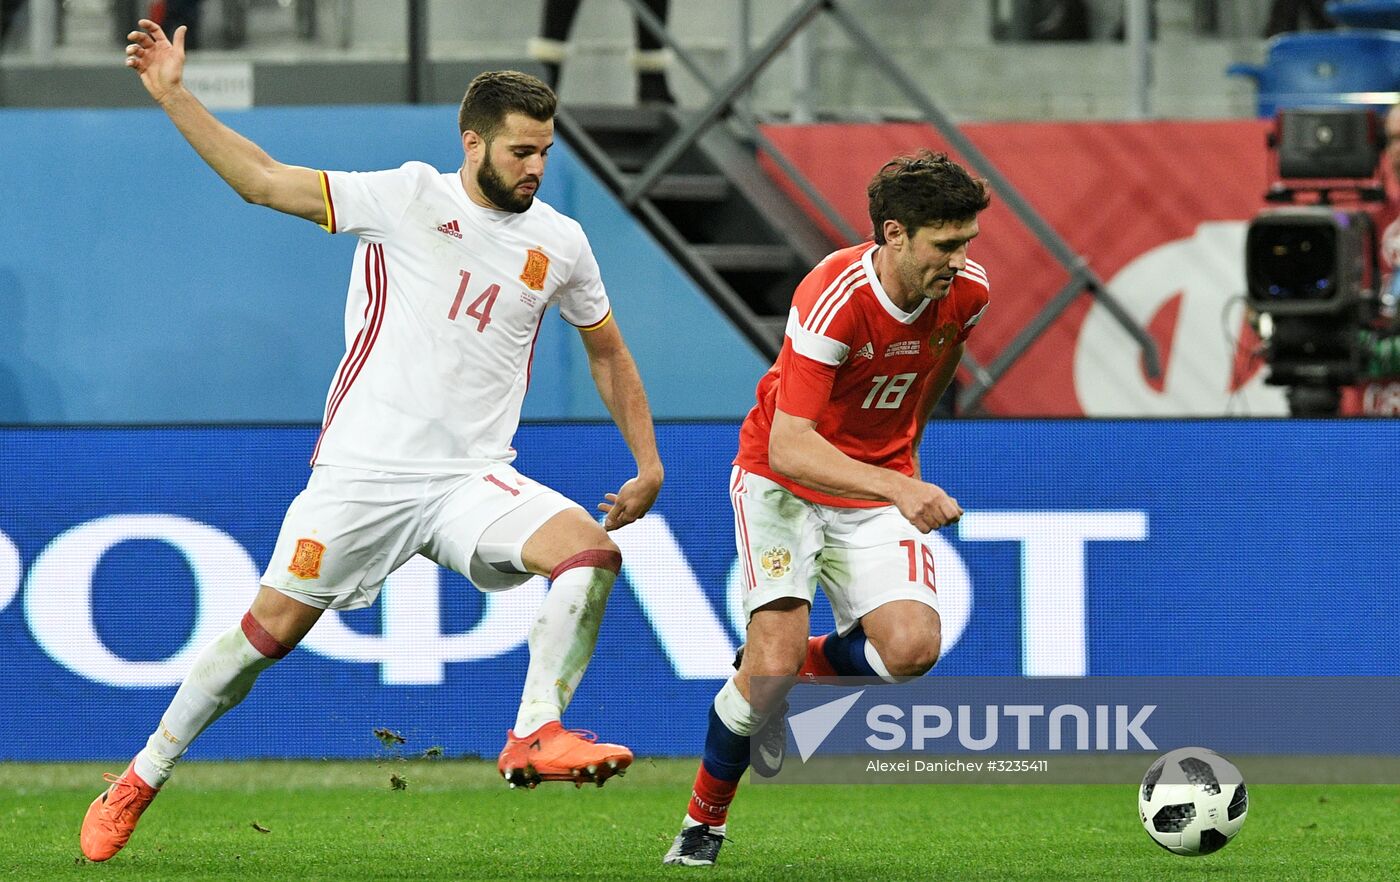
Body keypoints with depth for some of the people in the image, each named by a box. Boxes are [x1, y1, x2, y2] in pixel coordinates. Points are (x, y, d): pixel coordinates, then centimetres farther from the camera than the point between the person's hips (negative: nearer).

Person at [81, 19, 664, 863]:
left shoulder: (560, 243, 8)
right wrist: (173, 96, -9)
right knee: (273, 625, -1)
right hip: (366, 468, -3)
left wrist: (649, 463, 18)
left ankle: (535, 738, -22)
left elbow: (608, 350, 24)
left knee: (590, 549, -23)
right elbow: (264, 180, -3)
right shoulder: (409, 199, -3)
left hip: (472, 478, 3)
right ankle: (140, 781, 14)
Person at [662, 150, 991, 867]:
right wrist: (898, 487, -45)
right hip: (784, 481, -5)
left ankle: (789, 671, 14)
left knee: (912, 647, -19)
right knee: (774, 659, -20)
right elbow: (787, 445, -34)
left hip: (882, 485, 5)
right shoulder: (834, 301, -29)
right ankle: (702, 822, 5)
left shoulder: (966, 292, -11)